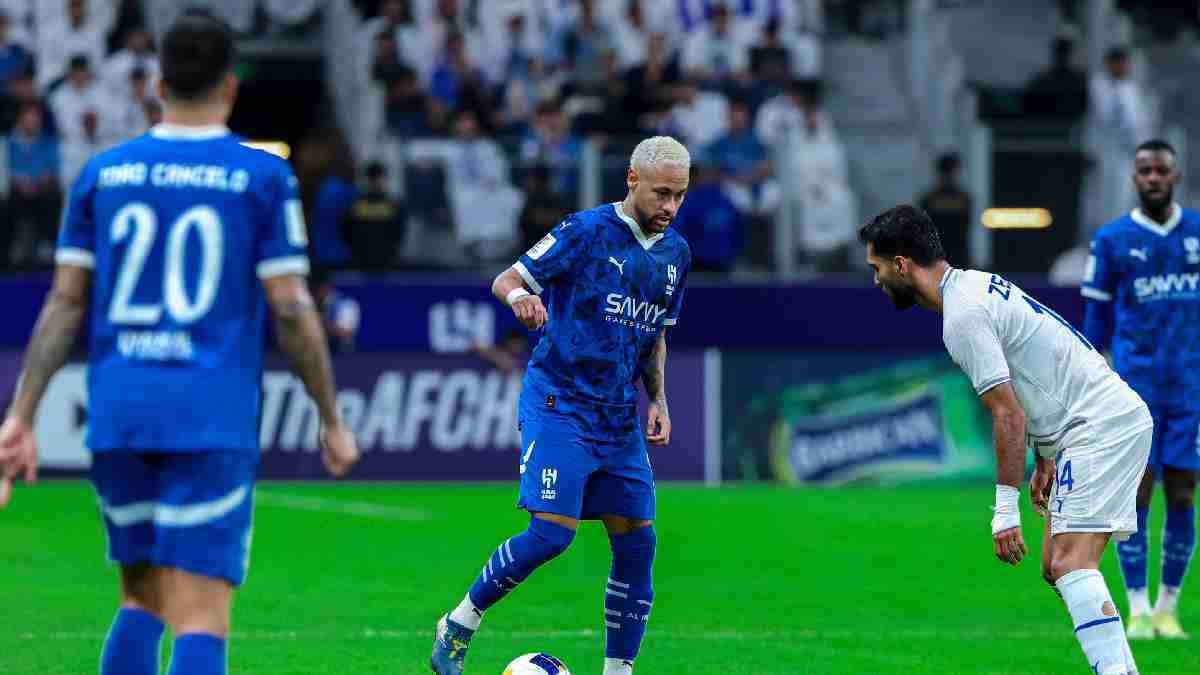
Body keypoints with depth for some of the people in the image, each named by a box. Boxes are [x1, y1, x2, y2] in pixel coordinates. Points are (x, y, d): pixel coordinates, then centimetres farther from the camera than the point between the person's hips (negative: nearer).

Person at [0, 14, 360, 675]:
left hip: (117, 417, 4)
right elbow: (292, 310, -3)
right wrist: (333, 421, 7)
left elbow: (64, 304, 6)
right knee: (201, 617, -7)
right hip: (214, 421, -4)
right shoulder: (264, 178, 0)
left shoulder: (102, 174, 9)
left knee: (141, 601, 19)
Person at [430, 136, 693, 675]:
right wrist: (520, 296, -30)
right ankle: (458, 625, 2)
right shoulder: (587, 231, -9)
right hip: (560, 403, -7)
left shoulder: (676, 253, 11)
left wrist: (658, 401, 11)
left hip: (620, 418, 7)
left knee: (637, 542, 0)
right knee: (553, 530, -17)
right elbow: (506, 279, -7)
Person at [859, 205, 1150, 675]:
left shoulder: (963, 314, -15)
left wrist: (1006, 507, -16)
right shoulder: (976, 285, 16)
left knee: (1071, 564, -21)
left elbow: (1008, 415, -19)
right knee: (1058, 568, 8)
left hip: (1103, 424, -10)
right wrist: (1045, 460, 27)